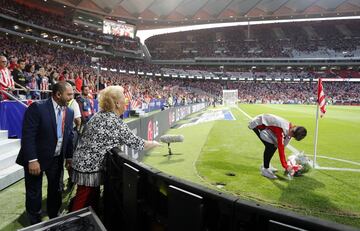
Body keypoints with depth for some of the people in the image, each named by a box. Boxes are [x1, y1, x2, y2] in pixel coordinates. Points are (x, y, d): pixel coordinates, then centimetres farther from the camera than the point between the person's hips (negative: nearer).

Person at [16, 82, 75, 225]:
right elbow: (28, 135, -21)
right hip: (36, 159, -5)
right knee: (34, 193, 11)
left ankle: (54, 217, 40)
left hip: (57, 159, 5)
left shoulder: (69, 112, 1)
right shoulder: (37, 108, -18)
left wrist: (69, 157, 6)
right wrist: (32, 160, -23)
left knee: (55, 190, 19)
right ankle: (35, 223, 32)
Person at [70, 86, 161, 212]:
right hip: (90, 166, -8)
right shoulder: (116, 123, -21)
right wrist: (154, 143, 3)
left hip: (82, 162, 8)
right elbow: (136, 143, -13)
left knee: (93, 197, 21)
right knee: (83, 202, 6)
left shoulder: (98, 115, 4)